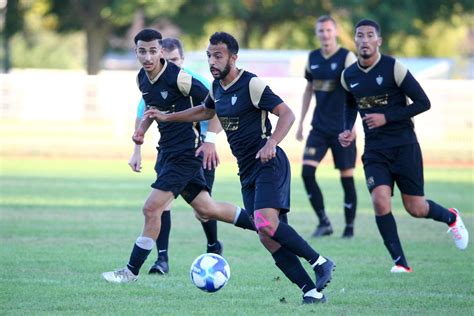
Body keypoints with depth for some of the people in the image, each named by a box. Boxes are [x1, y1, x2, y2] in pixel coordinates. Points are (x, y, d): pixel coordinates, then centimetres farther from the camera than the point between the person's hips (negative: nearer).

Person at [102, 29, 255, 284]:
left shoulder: (178, 78, -21)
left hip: (185, 152, -8)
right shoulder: (142, 79, 3)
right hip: (166, 150, 8)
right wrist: (142, 127, 5)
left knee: (151, 208, -11)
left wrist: (209, 140, -18)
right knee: (206, 209, 13)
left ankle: (132, 271, 0)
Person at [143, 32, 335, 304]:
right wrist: (167, 117, 30)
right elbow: (206, 111, 34)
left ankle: (320, 262, -11)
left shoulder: (251, 84, -13)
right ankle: (312, 291, -3)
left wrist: (271, 143, -31)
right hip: (247, 169, 8)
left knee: (267, 224, -27)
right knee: (268, 238, -3)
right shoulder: (217, 87, 12)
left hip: (269, 163, -8)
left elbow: (287, 114, -16)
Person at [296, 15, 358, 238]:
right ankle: (324, 222, -2)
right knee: (307, 171, -11)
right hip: (319, 127, 4)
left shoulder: (347, 57, -7)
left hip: (342, 128, -4)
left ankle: (349, 226, 13)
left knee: (347, 176, 0)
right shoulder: (313, 58, 8)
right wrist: (301, 122, 16)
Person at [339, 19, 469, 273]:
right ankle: (400, 261, -7)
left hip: (404, 145, -3)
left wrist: (386, 117, -18)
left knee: (415, 208, 0)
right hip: (375, 150, 3)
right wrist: (348, 130, 6)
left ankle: (450, 218, 34)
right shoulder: (348, 76, 3)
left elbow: (423, 103, -11)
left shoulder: (393, 68, -12)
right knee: (380, 201, -18)